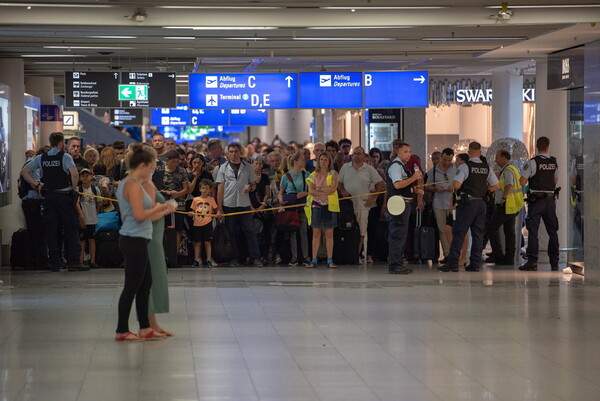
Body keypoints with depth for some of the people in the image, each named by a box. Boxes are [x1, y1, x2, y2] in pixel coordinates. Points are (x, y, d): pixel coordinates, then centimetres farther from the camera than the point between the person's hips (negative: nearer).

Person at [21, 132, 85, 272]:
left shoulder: (41, 158, 6)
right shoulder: (65, 157, -8)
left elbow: (24, 171, 6)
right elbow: (74, 174, -22)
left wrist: (36, 184, 6)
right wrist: (74, 187, -6)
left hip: (48, 196, 4)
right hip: (65, 196, -4)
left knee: (51, 230, 6)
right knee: (71, 229, 2)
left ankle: (55, 263, 5)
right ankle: (73, 262, -3)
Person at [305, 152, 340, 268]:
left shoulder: (333, 174, 5)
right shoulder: (313, 175, 10)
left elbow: (333, 189, -9)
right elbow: (311, 191, -2)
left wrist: (319, 188, -6)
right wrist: (325, 192, -10)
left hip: (329, 205, -1)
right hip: (316, 205, 1)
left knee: (329, 234, 0)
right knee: (316, 233, 0)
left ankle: (330, 260, 2)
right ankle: (314, 260, 2)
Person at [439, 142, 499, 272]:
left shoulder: (465, 166, -10)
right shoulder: (487, 168, 8)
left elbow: (456, 185, -18)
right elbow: (496, 186, 12)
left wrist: (454, 185, 4)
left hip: (467, 203, -5)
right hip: (481, 202, 5)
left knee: (459, 233, -4)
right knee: (478, 233, 8)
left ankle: (453, 263, -8)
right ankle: (475, 264, 6)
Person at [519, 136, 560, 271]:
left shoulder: (532, 162, -11)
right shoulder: (554, 162, 6)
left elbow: (522, 182, -11)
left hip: (536, 199, -5)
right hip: (550, 198, 5)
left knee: (533, 231, -4)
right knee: (552, 231, 10)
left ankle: (532, 262, -9)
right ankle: (554, 263, 14)